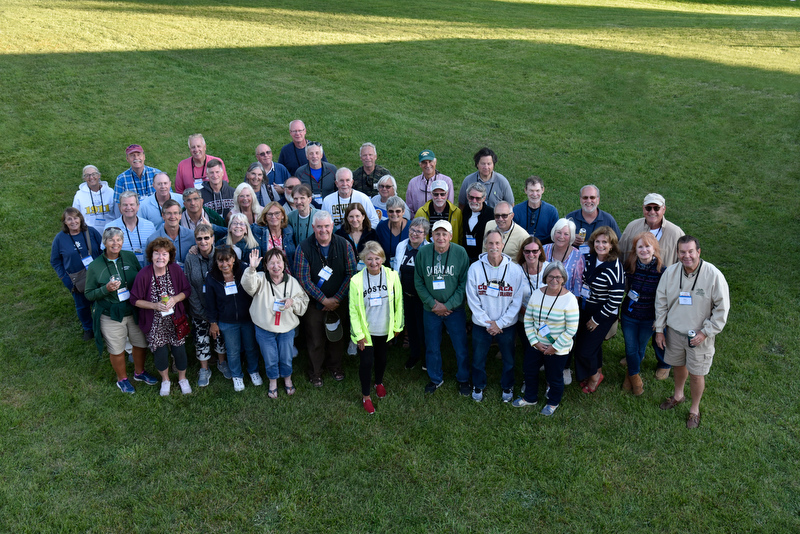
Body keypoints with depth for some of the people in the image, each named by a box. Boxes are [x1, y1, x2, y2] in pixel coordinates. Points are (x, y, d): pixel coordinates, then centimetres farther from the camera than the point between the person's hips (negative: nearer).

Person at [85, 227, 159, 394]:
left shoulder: (130, 257, -5)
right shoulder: (95, 266, -11)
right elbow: (89, 294, -5)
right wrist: (106, 289, -23)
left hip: (134, 312, 3)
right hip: (111, 317, -3)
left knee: (141, 344, 17)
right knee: (117, 351, 11)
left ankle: (139, 372, 44)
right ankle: (122, 379, 37)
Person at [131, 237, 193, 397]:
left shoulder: (176, 270, -13)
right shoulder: (144, 274, -20)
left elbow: (187, 290, -1)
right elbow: (135, 299, -11)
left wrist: (175, 299, -20)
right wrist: (155, 306, -22)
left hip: (175, 319, 2)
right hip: (155, 322, -1)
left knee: (179, 349, 9)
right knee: (160, 352, 9)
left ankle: (182, 378, 37)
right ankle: (165, 380, 39)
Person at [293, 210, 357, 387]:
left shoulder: (344, 245, -8)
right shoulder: (304, 248, -13)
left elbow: (351, 273, -8)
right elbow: (303, 278, -16)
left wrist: (336, 299, -13)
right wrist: (324, 300, -16)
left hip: (339, 303, 2)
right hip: (314, 304, -2)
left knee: (337, 337, 17)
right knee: (316, 340, 10)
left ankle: (335, 366, 42)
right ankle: (315, 371, 34)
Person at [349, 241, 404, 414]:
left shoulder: (392, 276, -12)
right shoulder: (356, 280, -18)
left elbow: (398, 302, -1)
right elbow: (353, 310, -10)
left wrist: (397, 325, 5)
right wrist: (358, 334, -8)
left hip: (385, 329, 3)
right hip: (366, 330, -2)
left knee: (382, 358, 21)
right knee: (366, 361, 4)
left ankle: (379, 382, 50)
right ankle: (365, 395, 26)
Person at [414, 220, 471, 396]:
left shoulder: (460, 253, -11)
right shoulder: (423, 253, -6)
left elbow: (464, 284, -9)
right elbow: (419, 282, -1)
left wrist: (448, 305, -14)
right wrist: (433, 304, -11)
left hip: (455, 309, -1)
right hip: (430, 310, 2)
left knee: (461, 348, 8)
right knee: (432, 347, 15)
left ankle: (463, 379, 30)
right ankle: (436, 379, 36)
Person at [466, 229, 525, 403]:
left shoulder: (515, 269, -11)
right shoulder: (475, 268, -10)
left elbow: (517, 301, -8)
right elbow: (472, 300, -8)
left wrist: (500, 323, -11)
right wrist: (487, 323, -11)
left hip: (506, 325, 0)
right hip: (481, 325, 0)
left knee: (508, 359, 16)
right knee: (478, 358, 15)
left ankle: (507, 387, 42)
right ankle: (478, 386, 40)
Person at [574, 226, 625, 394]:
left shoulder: (615, 268, -24)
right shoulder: (588, 259, -4)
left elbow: (615, 300, -22)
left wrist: (597, 319, -15)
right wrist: (579, 301, 10)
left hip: (603, 314, -6)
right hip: (585, 309, 7)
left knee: (585, 349, 0)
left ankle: (594, 375, 29)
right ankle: (597, 371, 45)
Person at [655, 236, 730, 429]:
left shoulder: (713, 275, -20)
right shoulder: (670, 272, -9)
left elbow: (722, 308, -13)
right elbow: (661, 302, 3)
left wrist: (706, 333, -15)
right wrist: (660, 329, 4)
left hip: (699, 336, -3)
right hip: (674, 332, 3)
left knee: (696, 375, 8)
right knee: (679, 366, 23)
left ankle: (694, 409, 33)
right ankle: (678, 395, 51)